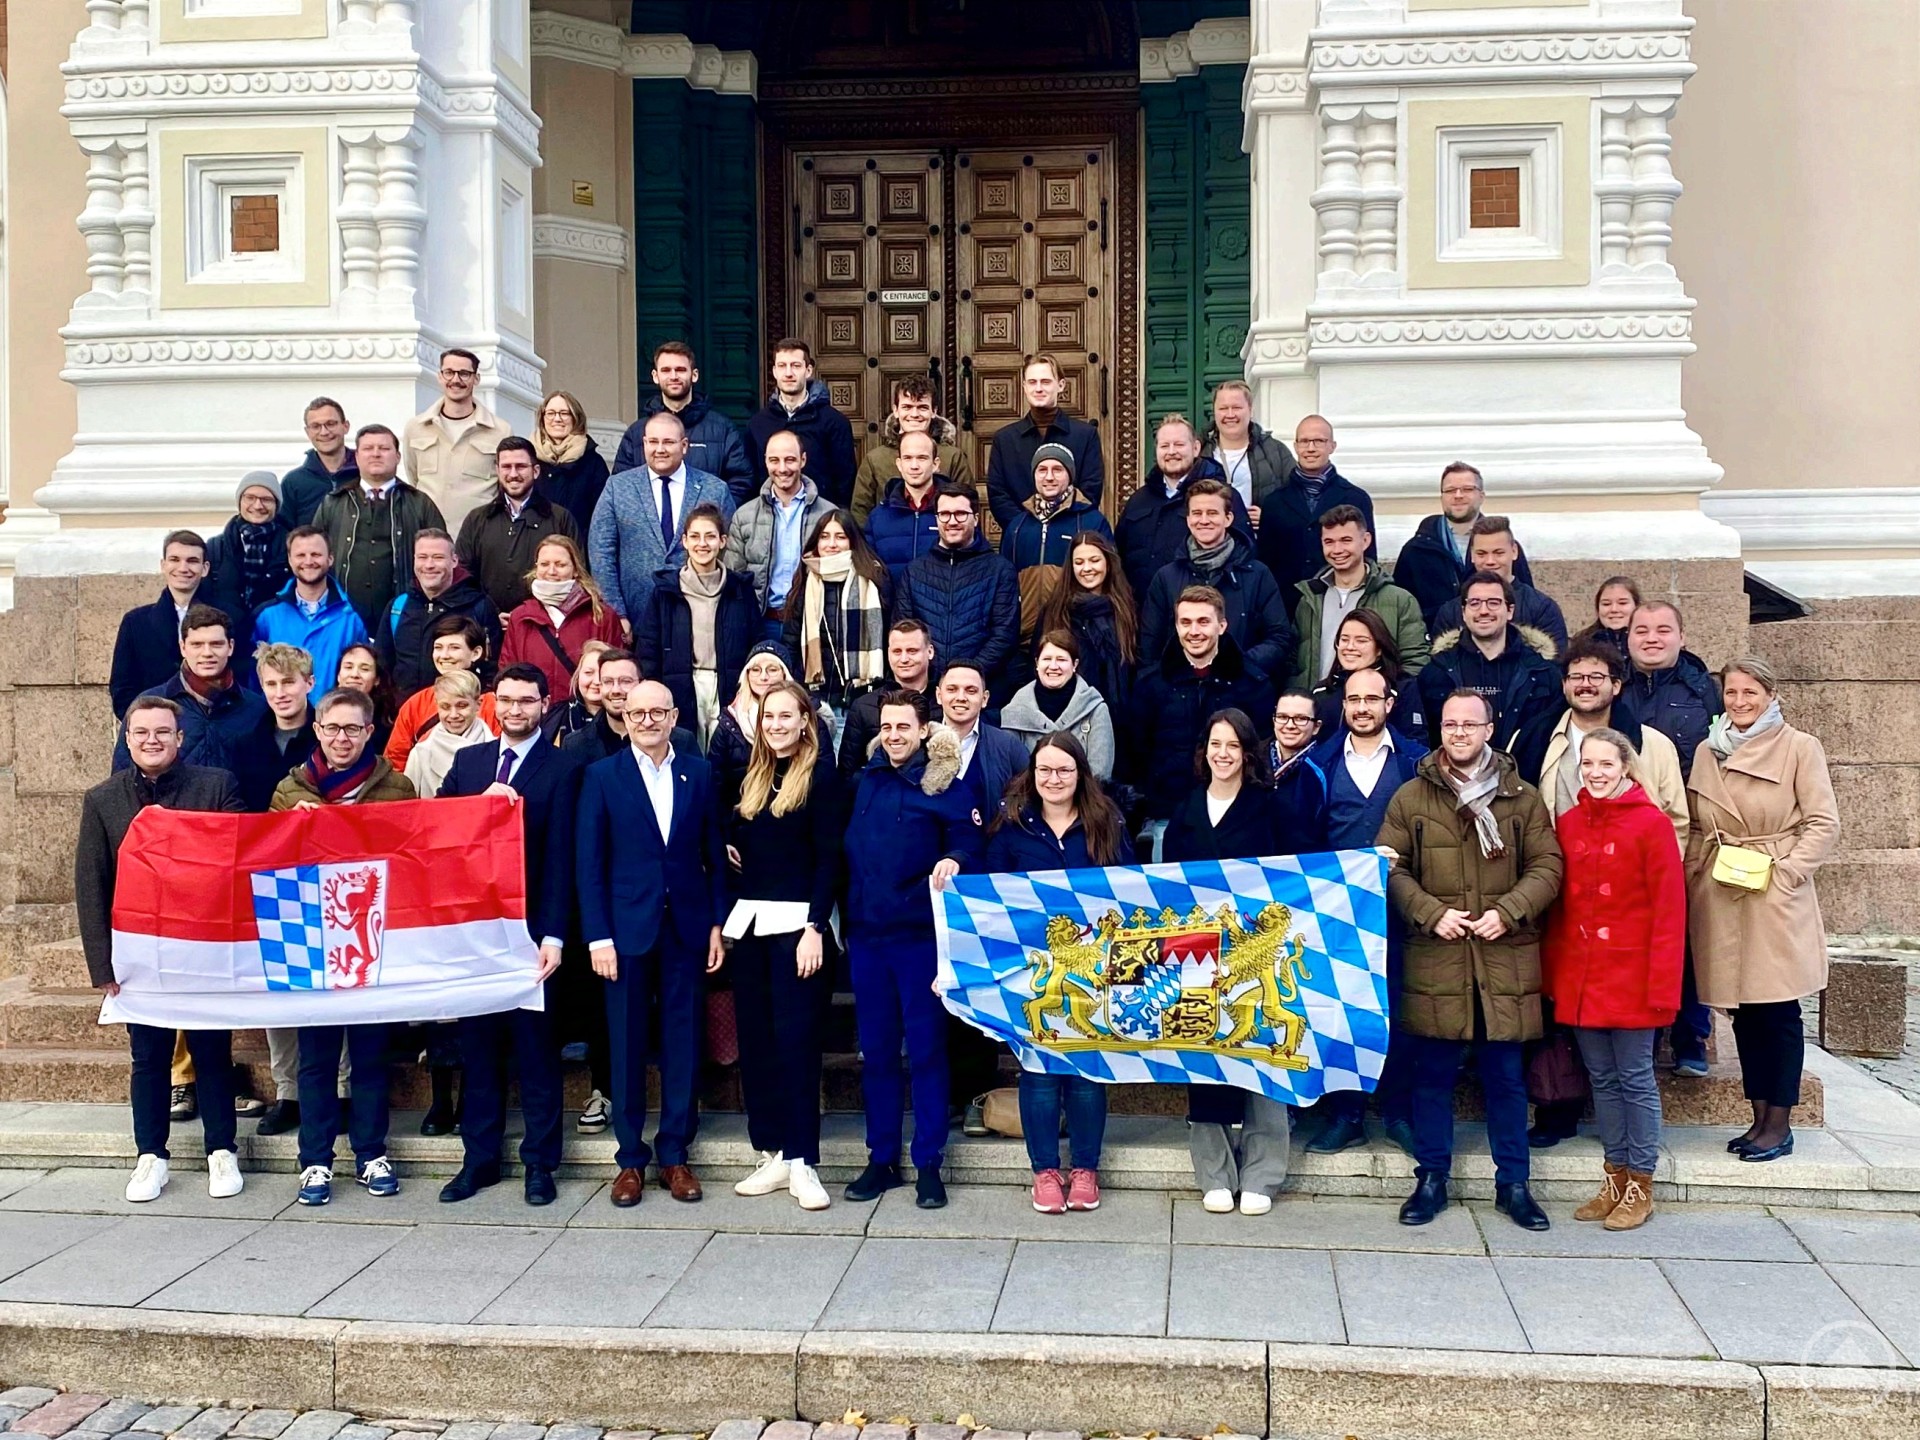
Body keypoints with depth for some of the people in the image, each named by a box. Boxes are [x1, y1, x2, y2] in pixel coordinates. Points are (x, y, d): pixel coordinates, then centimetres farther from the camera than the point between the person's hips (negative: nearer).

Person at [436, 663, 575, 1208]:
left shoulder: (560, 769, -3)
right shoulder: (467, 762, 11)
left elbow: (561, 859, -8)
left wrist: (553, 936, -14)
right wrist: (482, 800, -15)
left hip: (529, 929, -4)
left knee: (535, 1050, 4)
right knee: (477, 1046, 12)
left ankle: (539, 1163, 14)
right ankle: (479, 1158, 22)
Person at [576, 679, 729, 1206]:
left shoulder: (699, 773, 6)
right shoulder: (602, 776, 1)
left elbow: (714, 854, 7)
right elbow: (589, 862, -1)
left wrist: (718, 923, 1)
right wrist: (598, 936, -7)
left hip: (687, 928, 1)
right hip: (627, 929, -1)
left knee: (683, 1044, 6)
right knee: (627, 1047, 6)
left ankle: (675, 1154, 17)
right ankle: (630, 1158, 17)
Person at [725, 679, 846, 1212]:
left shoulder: (822, 774, -3)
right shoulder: (751, 778, 14)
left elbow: (829, 858, -9)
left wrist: (814, 928, -16)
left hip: (796, 921, -6)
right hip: (747, 922, 6)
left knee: (796, 1039, -5)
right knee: (754, 1041, 7)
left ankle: (803, 1161, 1)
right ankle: (773, 1155, 15)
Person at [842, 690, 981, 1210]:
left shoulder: (945, 786, -4)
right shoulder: (865, 783, 10)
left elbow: (968, 845, -8)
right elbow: (847, 850, 15)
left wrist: (954, 861, -28)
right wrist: (845, 917, 6)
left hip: (920, 935, -4)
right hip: (866, 934, 4)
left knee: (926, 1049, 2)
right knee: (876, 1051, 10)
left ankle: (929, 1163, 12)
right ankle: (881, 1159, 21)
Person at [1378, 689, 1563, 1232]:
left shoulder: (1522, 798, 5)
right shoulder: (1411, 797, 4)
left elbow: (1547, 866, 3)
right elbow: (1391, 868, 3)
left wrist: (1508, 911, -12)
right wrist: (1430, 913, -11)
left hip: (1504, 960, 0)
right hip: (1434, 959, 0)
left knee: (1505, 1076, 9)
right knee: (1433, 1074, 7)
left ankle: (1513, 1184, 22)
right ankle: (1431, 1178, 20)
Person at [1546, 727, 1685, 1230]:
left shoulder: (1652, 823, -9)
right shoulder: (1568, 822, 6)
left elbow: (1669, 909, -11)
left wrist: (1663, 982, -15)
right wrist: (1552, 971, 7)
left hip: (1631, 975, -5)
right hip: (1581, 976, 5)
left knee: (1635, 1077, 4)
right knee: (1601, 1077, 13)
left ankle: (1641, 1185, 17)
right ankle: (1615, 1177, 25)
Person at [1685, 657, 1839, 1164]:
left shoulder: (1799, 747, -3)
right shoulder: (1708, 751, 11)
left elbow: (1824, 823, -5)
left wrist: (1784, 871, -14)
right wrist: (1693, 876, 2)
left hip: (1776, 896, -4)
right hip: (1720, 897, 4)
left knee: (1778, 1010, 1)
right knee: (1742, 1010, 9)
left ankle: (1779, 1124, 10)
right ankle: (1760, 1118, 19)